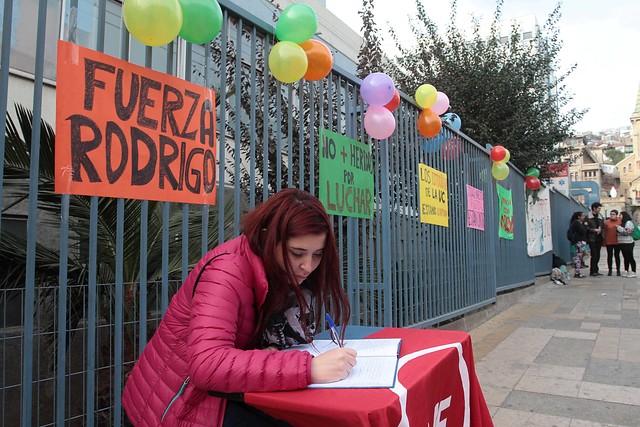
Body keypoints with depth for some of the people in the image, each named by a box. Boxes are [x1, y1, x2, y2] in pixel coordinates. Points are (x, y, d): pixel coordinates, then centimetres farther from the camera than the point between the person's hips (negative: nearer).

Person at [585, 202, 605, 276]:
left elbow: (603, 228, 17)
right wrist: (595, 230, -13)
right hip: (592, 239, -6)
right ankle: (593, 271, 0)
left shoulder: (601, 217, 15)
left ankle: (595, 270, 15)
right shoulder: (588, 217, -5)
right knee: (594, 255, -7)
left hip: (599, 239, 6)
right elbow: (586, 228, -9)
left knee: (597, 255, 8)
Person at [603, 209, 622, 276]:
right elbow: (604, 232, 1)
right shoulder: (606, 222, 1)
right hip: (609, 242, 0)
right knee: (609, 256, 5)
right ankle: (610, 270, 11)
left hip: (617, 242, 0)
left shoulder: (620, 221, 1)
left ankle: (618, 270, 15)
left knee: (617, 255, 8)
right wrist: (604, 241, -1)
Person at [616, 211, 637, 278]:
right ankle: (626, 272, 15)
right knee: (626, 258, 11)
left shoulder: (629, 222, -10)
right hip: (622, 243, 9)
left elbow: (627, 232, -20)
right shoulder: (622, 223, 18)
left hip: (628, 243, -9)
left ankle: (633, 272, -1)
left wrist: (619, 227, -15)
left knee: (630, 258, -5)